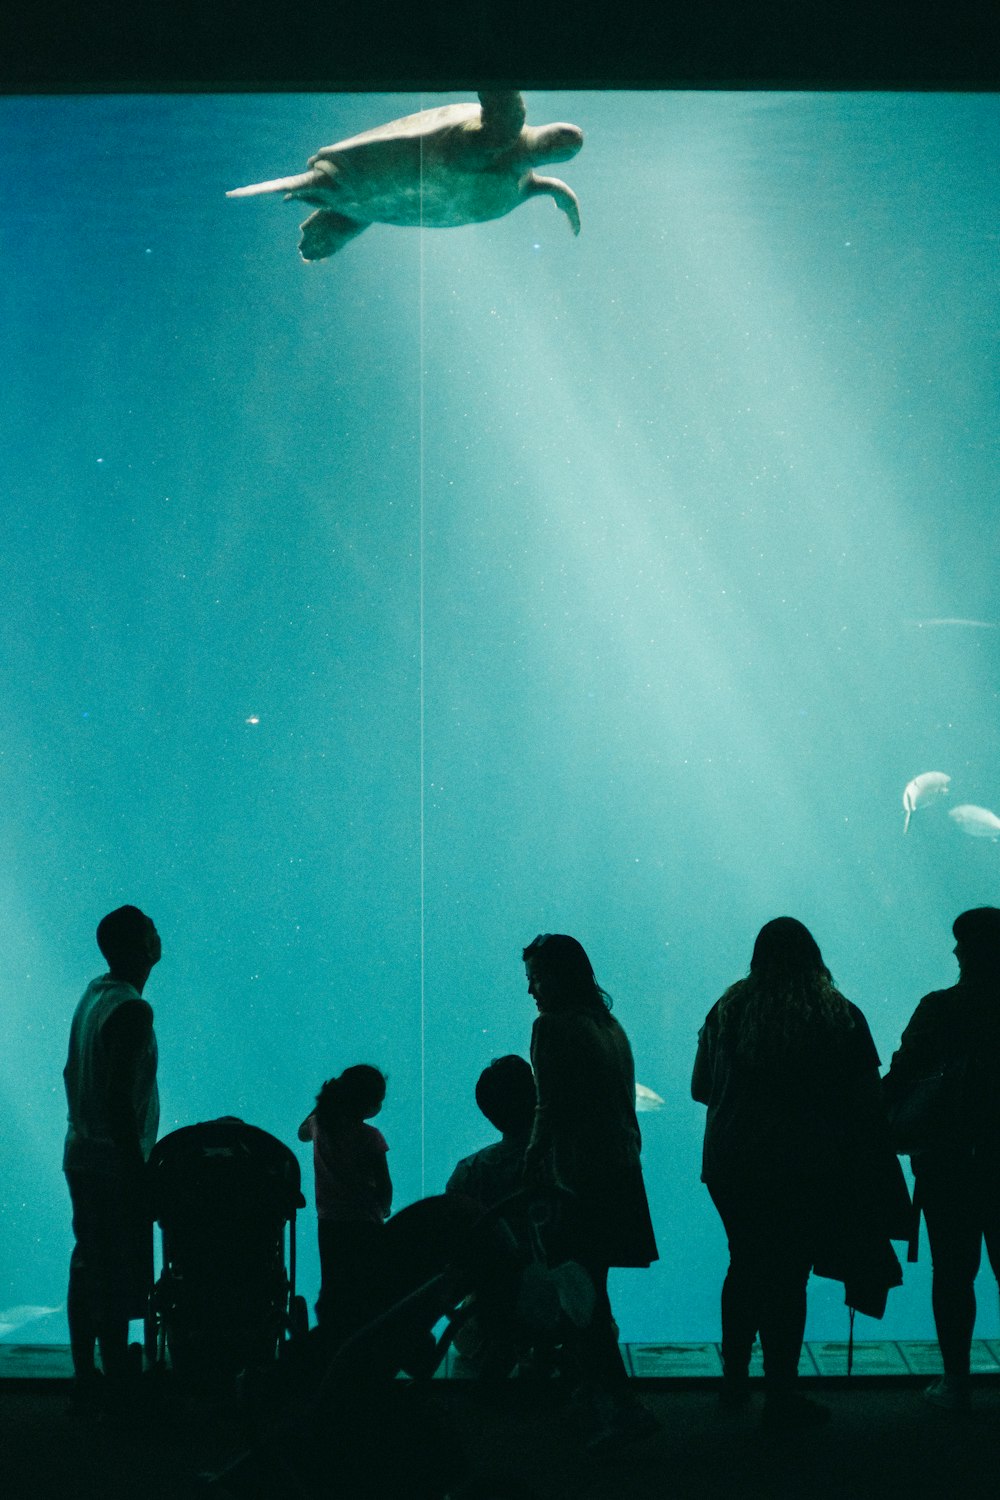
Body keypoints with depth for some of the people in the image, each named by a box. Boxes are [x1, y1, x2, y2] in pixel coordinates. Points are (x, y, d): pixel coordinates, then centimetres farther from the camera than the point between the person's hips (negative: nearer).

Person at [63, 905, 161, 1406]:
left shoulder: (92, 995, 7)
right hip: (114, 1161, -9)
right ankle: (117, 1384, 2)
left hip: (81, 1153, 9)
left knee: (88, 1267, 14)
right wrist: (135, 1166, -20)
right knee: (120, 1279, -2)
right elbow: (119, 1096, -25)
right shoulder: (131, 1010, -20)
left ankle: (86, 1376, 22)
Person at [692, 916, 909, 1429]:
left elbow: (700, 1088, 7)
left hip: (732, 1166, 3)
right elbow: (866, 1104, -5)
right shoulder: (841, 1017, -8)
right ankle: (780, 1396, 8)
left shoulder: (728, 1010, -1)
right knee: (788, 1276, 4)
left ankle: (734, 1378, 26)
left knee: (745, 1266, 19)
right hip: (806, 1170, -3)